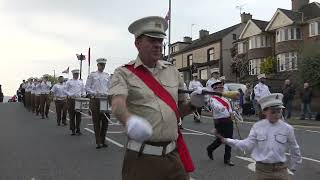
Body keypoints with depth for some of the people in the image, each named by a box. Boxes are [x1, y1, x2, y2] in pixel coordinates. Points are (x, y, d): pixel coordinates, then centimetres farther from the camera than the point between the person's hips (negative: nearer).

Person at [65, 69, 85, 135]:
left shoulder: (81, 82, 14)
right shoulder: (69, 82, 5)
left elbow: (83, 90, 17)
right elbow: (65, 90, 3)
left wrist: (83, 94, -5)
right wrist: (70, 94, -14)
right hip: (71, 100, -2)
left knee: (78, 115, 1)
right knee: (72, 116, 1)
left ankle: (78, 130, 9)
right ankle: (73, 130, 9)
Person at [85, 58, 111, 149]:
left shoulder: (107, 76, 13)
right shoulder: (92, 75, 4)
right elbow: (87, 88, 2)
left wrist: (108, 94, -4)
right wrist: (94, 93, -13)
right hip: (95, 100, -3)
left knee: (105, 121, 3)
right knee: (96, 122, 0)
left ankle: (103, 141, 16)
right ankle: (98, 142, 7)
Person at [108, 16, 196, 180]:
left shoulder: (172, 71, 9)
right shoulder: (124, 73, -3)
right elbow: (117, 104, -22)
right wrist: (130, 120, -43)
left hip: (172, 155, 4)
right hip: (141, 157, -3)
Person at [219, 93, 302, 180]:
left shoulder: (287, 128, -5)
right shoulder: (257, 127, -4)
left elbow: (294, 149, 8)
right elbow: (248, 144, -8)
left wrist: (293, 167, 18)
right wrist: (227, 141, -16)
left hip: (280, 170, 0)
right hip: (262, 170, 0)